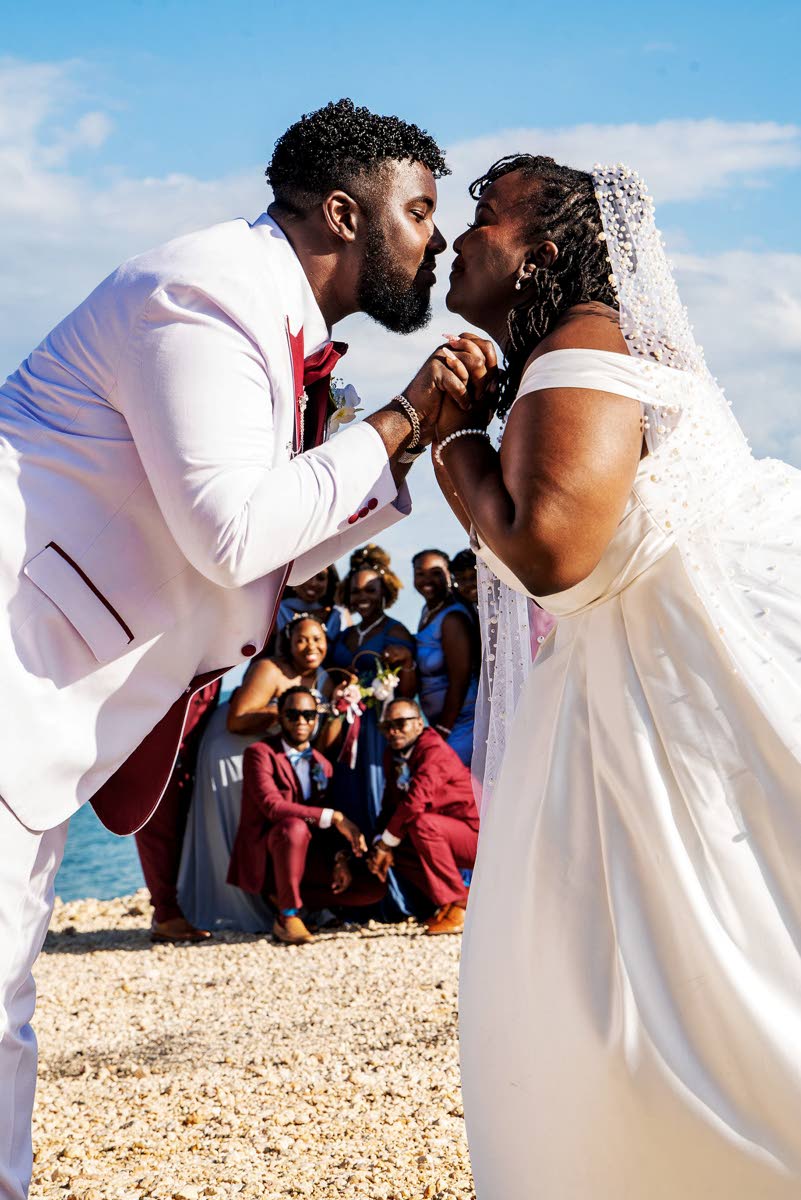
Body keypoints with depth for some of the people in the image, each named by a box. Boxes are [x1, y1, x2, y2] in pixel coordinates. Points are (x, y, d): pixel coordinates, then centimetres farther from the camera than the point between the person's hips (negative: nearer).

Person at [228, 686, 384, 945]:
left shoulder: (322, 764, 13)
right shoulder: (260, 753, -8)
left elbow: (329, 824, 11)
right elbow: (273, 806, -23)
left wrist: (341, 858, -9)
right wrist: (332, 817, -26)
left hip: (309, 857, 6)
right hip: (263, 856, -6)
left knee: (374, 887, -10)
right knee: (294, 826, -40)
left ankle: (287, 896, 1)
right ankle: (288, 915, -22)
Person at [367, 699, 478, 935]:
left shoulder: (434, 751, -21)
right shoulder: (393, 756, 7)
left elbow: (415, 801, -31)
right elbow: (390, 804, 6)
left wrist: (386, 844, -22)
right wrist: (380, 845, -12)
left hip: (477, 835, -9)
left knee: (422, 823, -32)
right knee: (395, 850, -3)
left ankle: (459, 904, -20)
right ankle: (446, 904, 1)